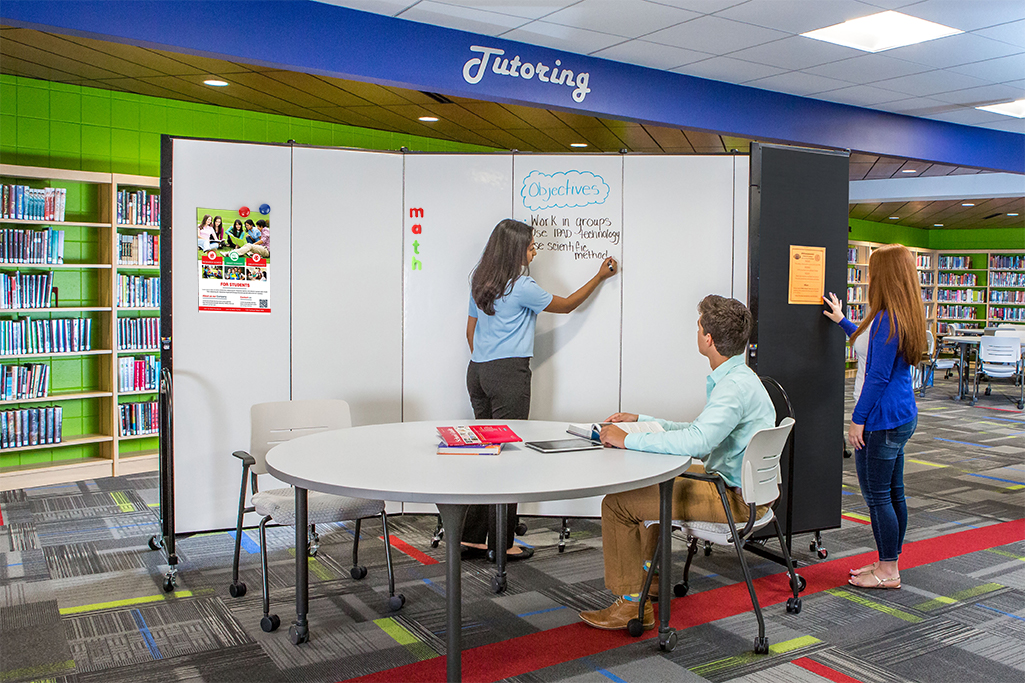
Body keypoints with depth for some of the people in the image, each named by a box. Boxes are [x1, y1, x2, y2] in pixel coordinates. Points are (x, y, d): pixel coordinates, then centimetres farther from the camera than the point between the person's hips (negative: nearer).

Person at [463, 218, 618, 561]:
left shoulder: (480, 282, 11)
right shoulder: (522, 287, -11)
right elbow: (566, 305, 2)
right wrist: (600, 277, 12)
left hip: (478, 370, 8)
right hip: (509, 374, -8)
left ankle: (472, 538, 16)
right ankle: (501, 543, 6)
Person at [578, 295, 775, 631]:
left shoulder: (736, 386, -25)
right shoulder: (735, 378, 9)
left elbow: (695, 441, -37)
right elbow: (701, 431, 17)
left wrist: (628, 440, -27)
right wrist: (640, 420, 15)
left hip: (736, 498, -11)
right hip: (734, 481, 11)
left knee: (616, 503, -13)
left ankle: (633, 603, -1)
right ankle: (651, 578, 40)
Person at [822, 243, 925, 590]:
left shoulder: (887, 319, -21)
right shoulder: (905, 317, 10)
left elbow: (878, 376, -22)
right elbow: (871, 345, 28)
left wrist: (859, 418, -16)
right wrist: (841, 321, 38)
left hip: (882, 420, -10)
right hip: (901, 416, 10)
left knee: (877, 496, 0)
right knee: (893, 493, 16)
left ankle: (888, 572, 10)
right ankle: (888, 563, 27)